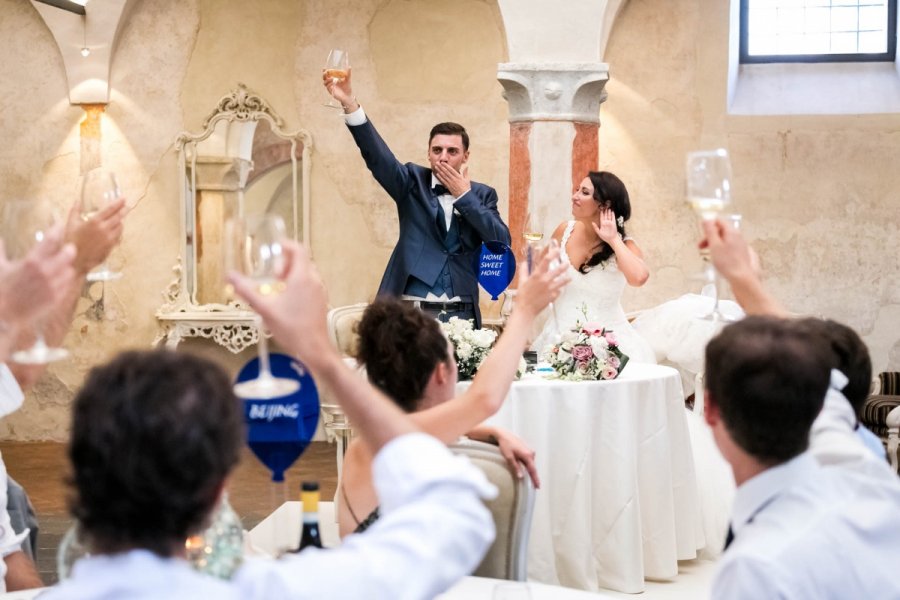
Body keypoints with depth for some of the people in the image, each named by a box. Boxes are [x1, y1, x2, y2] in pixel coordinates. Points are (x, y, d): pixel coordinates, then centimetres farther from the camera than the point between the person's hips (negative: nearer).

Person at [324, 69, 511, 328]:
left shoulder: (482, 194, 9)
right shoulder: (414, 182, 6)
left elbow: (502, 243, -4)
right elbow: (377, 155, -9)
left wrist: (464, 195, -6)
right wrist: (350, 104, -24)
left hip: (461, 314, 1)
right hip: (411, 312, -1)